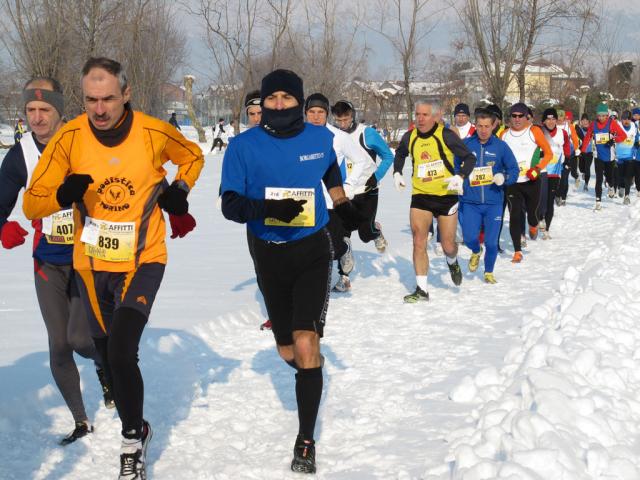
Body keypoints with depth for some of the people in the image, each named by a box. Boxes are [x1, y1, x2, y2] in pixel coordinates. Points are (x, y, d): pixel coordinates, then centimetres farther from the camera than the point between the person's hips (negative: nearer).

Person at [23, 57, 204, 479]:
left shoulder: (154, 133, -12)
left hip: (143, 260, -3)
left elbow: (193, 156, 12)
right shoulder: (69, 138, -11)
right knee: (109, 358, 15)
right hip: (92, 265, 3)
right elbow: (32, 204, -10)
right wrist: (63, 195, -30)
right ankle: (138, 430, 40)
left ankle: (133, 441, 0)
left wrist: (180, 189, -6)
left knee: (121, 352, -20)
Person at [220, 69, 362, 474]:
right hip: (270, 255, 1)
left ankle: (306, 441, -6)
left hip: (312, 252, -1)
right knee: (289, 352, 13)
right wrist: (269, 208, -31)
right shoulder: (244, 146, -9)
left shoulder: (320, 138, -2)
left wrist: (344, 206, 25)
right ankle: (312, 364, 51)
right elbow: (230, 205, -14)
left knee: (306, 345, -16)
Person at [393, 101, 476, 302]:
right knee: (419, 243, -8)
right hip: (420, 195, 3)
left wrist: (460, 176, -23)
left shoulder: (446, 135, -12)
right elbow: (400, 155, 24)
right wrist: (397, 173, 9)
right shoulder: (409, 138, 0)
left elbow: (470, 158, -7)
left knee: (448, 245, 6)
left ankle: (452, 262, 43)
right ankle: (421, 290, -1)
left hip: (446, 196, -2)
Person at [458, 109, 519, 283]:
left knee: (491, 242, 1)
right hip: (470, 202, 0)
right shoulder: (465, 144, 1)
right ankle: (476, 252, 28)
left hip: (494, 203, 0)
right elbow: (455, 167, 14)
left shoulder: (501, 146, -1)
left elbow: (514, 170, 4)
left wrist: (504, 178, -15)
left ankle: (489, 272, 28)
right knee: (469, 238, -10)